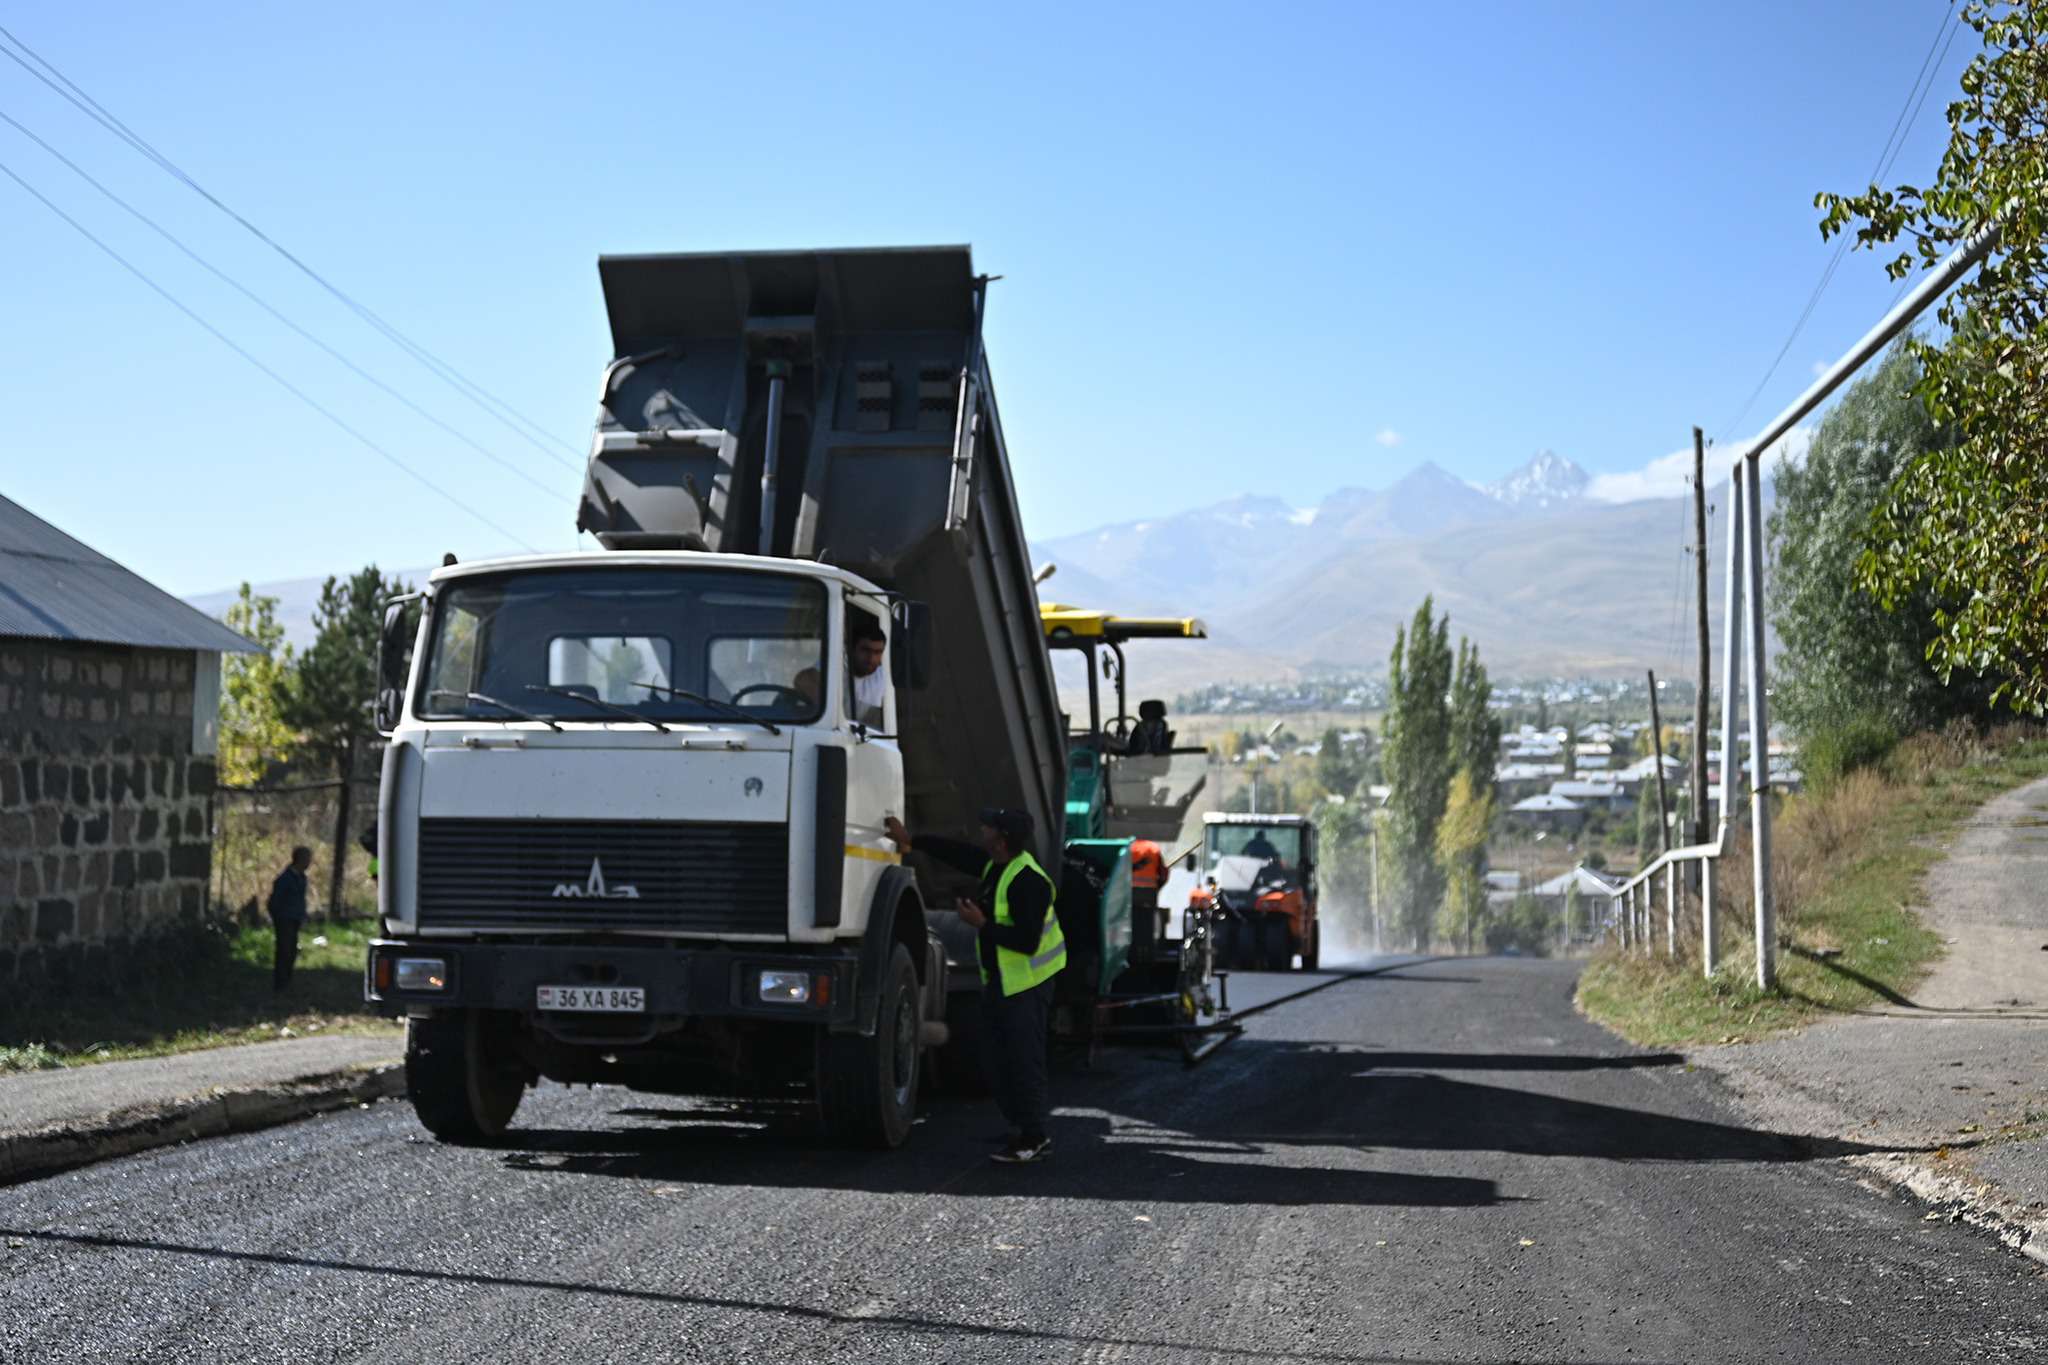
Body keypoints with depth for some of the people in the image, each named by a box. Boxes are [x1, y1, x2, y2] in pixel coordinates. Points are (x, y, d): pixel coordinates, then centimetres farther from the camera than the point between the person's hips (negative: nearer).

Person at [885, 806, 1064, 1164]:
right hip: (999, 980, 10)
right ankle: (1020, 1128, 22)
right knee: (995, 1060, 13)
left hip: (1027, 985, -10)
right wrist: (910, 840, 25)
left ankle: (1032, 1139, 2)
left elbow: (1026, 941, -27)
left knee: (1024, 1060, -5)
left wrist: (982, 924, -21)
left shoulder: (1029, 882, -23)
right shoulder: (995, 866, 6)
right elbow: (958, 853, 23)